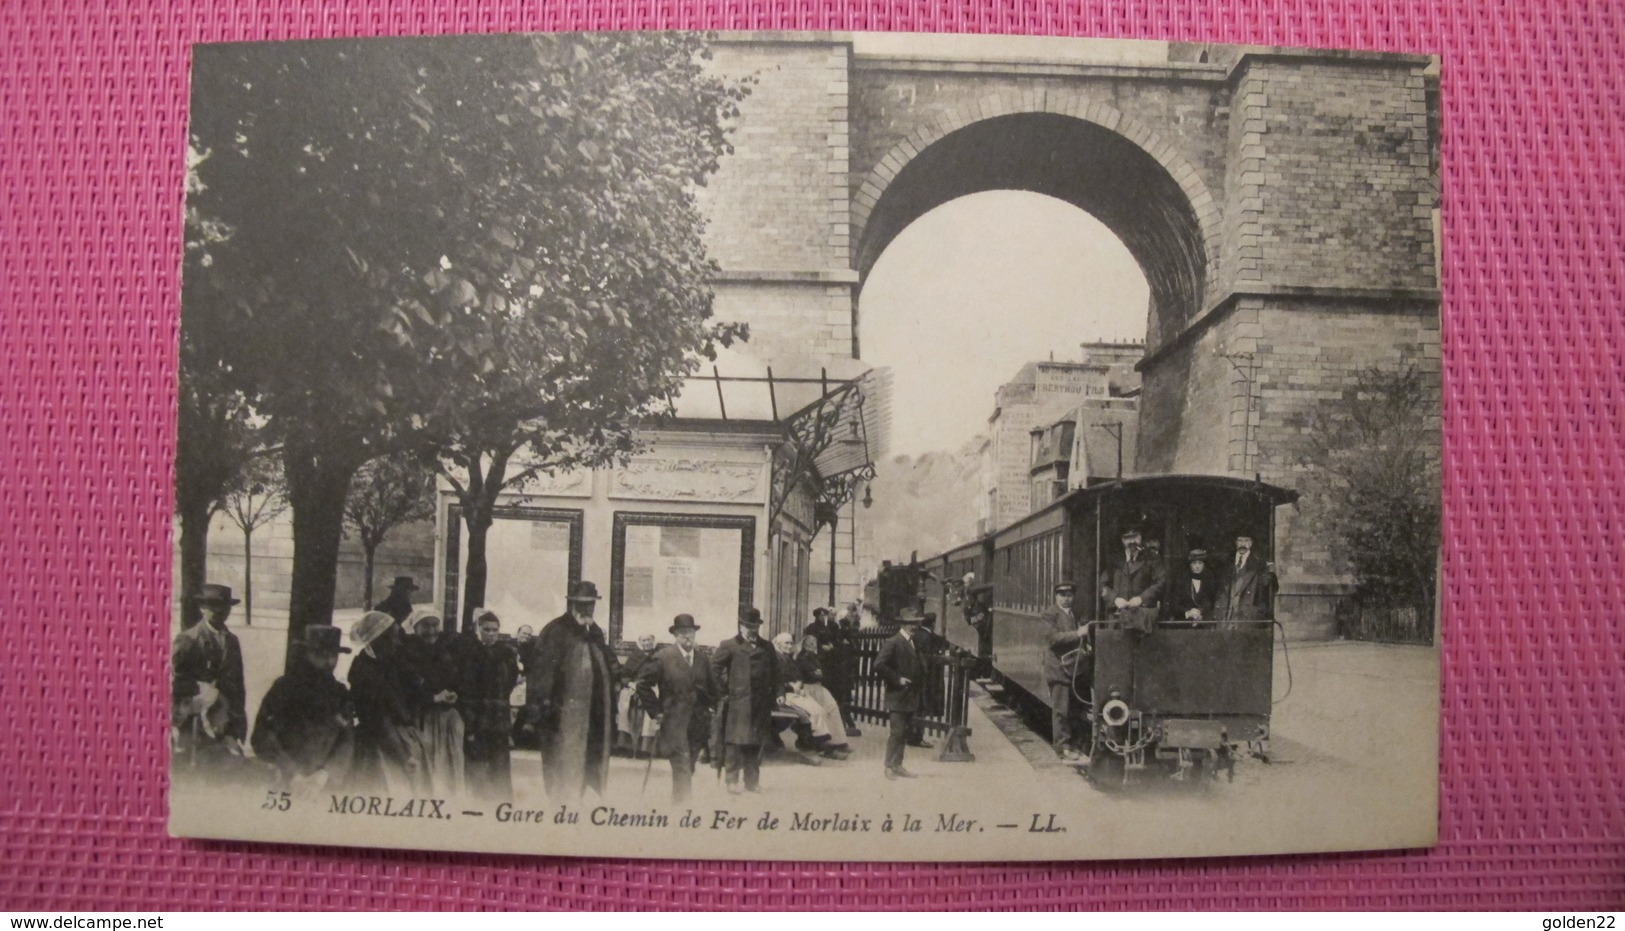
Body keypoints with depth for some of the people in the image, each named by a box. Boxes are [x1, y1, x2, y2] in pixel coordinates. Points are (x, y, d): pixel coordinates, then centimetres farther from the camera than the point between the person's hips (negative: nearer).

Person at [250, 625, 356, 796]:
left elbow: (348, 741, 3)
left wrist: (324, 773, -12)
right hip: (286, 784, -1)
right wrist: (291, 774, -10)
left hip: (329, 785, 2)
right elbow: (263, 737, -1)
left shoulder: (340, 693, 11)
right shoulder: (283, 687, 5)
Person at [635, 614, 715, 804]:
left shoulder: (702, 662, 12)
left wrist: (706, 709, 12)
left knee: (686, 770, 10)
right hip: (674, 723, -5)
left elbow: (711, 690, 24)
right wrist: (656, 712, -6)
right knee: (683, 769, -13)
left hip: (697, 725, 5)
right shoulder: (663, 657, -4)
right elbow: (643, 684, -5)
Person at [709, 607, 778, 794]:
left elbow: (774, 672, 18)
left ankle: (752, 781, 16)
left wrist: (773, 694, 10)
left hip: (760, 703, 4)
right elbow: (715, 667, -6)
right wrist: (724, 690, -8)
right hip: (737, 703, -4)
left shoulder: (766, 648, 15)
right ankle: (732, 781, 5)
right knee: (735, 743, -2)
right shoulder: (730, 645, 0)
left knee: (756, 743, 8)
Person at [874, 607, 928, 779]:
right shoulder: (893, 643, -13)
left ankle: (898, 765, 20)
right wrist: (897, 679, -19)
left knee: (905, 732, 12)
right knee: (897, 732, -6)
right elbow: (879, 665, -22)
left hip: (910, 697, 8)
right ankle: (890, 767, 3)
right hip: (898, 696, -8)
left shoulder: (913, 643, 14)